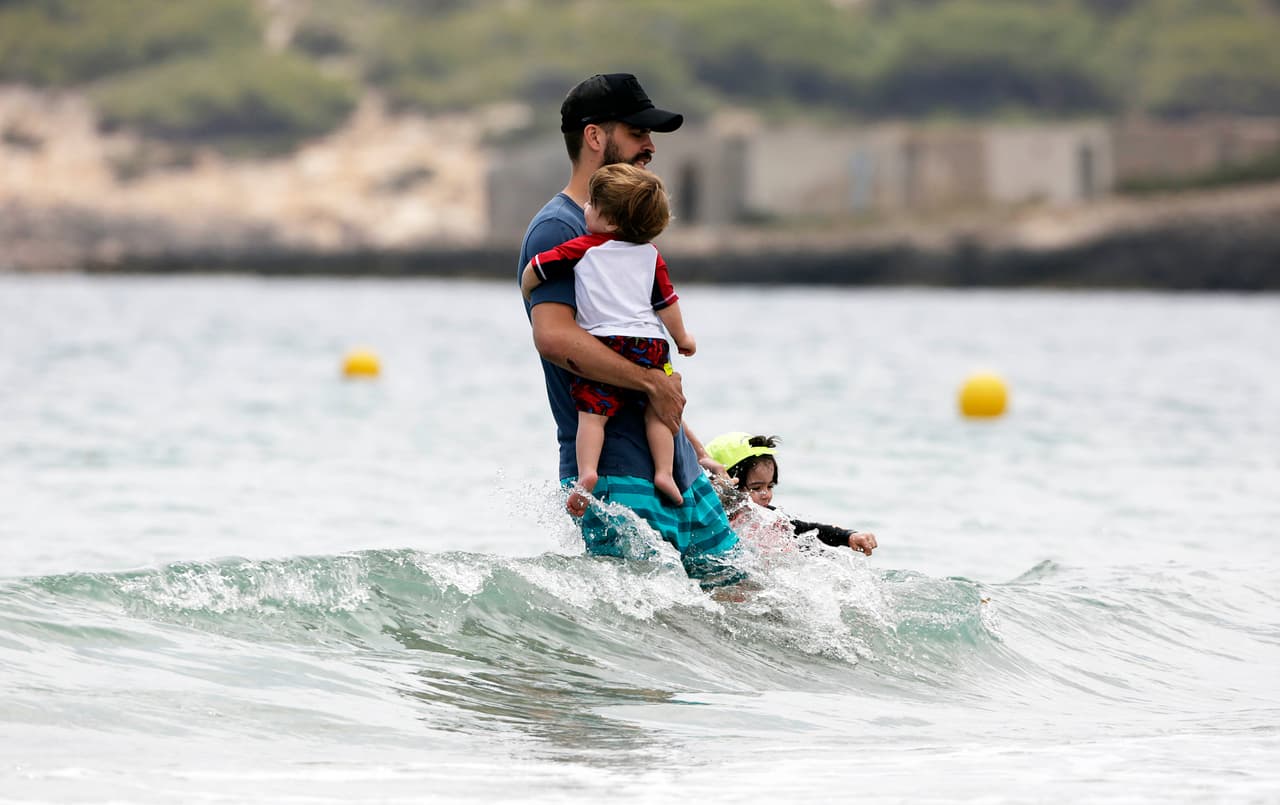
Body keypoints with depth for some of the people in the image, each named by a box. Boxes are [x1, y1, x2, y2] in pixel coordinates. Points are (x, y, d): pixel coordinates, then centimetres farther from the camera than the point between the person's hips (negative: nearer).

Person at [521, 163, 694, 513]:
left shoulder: (583, 248, 1)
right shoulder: (651, 255, 11)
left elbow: (535, 269, 0)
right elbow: (667, 303, 16)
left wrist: (527, 292, 22)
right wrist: (682, 338, 31)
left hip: (602, 341, -3)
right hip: (649, 343, 3)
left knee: (593, 412, -4)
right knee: (657, 411, 13)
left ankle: (586, 473, -21)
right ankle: (664, 472, 5)